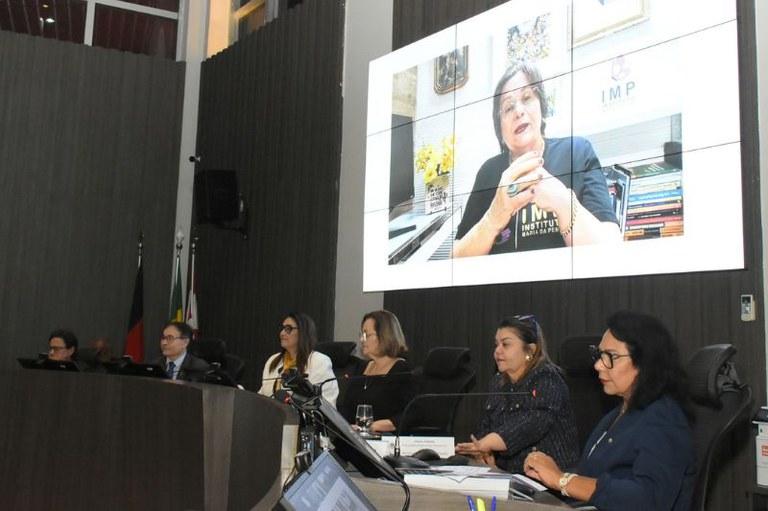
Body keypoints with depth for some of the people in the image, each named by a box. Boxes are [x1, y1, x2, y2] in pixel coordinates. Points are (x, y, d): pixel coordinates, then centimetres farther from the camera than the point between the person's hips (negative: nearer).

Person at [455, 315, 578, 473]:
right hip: (506, 472, 6)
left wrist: (486, 444, -34)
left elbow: (536, 423, -24)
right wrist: (483, 451, -11)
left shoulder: (546, 379, -8)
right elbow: (486, 426, 12)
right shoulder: (499, 382, 16)